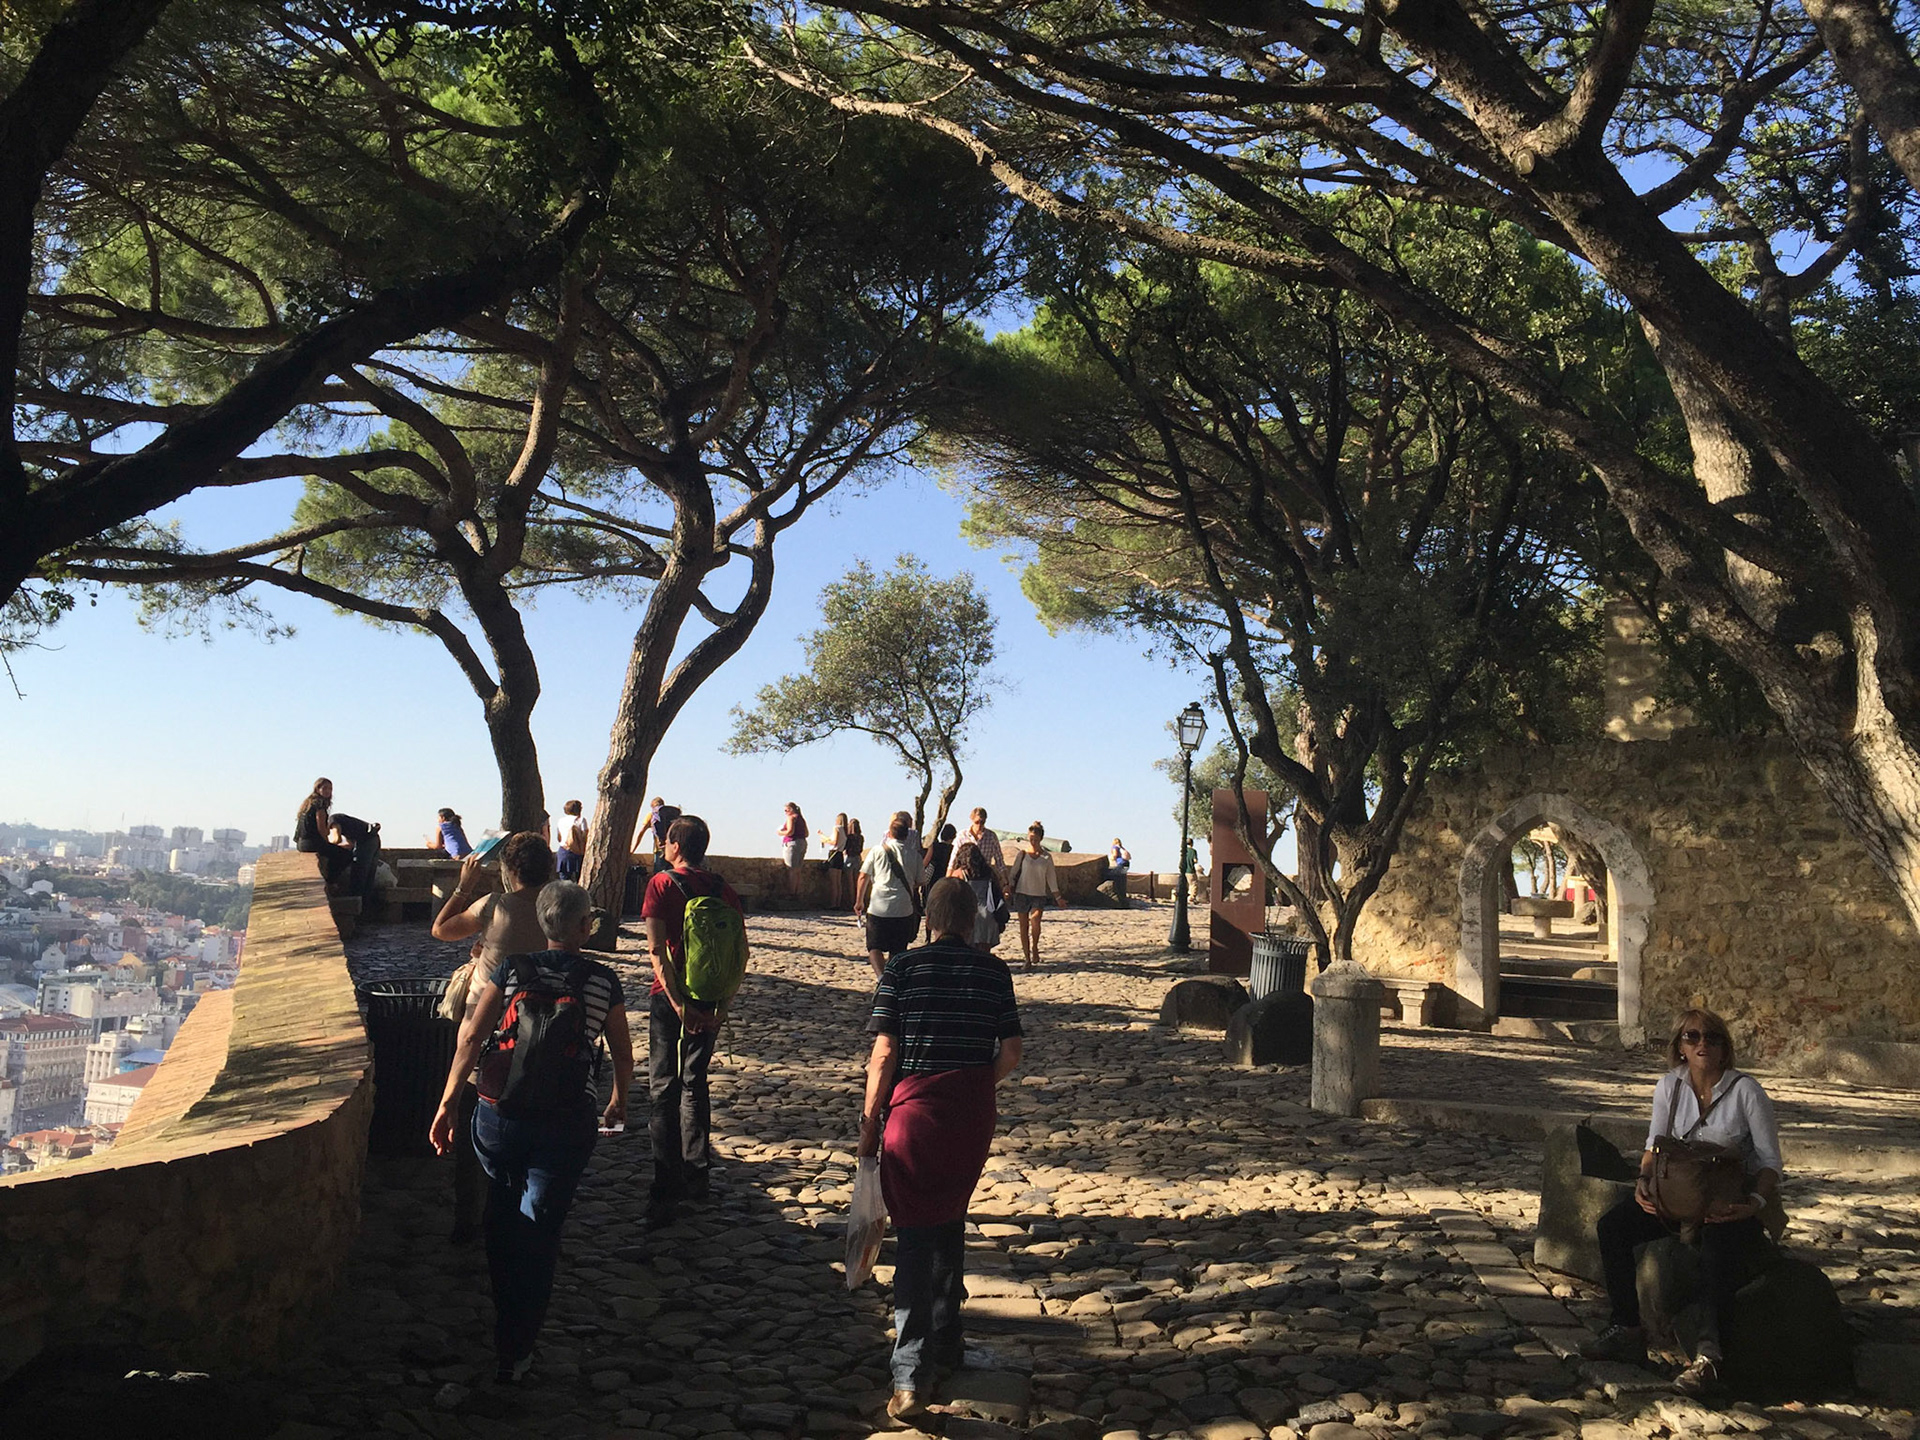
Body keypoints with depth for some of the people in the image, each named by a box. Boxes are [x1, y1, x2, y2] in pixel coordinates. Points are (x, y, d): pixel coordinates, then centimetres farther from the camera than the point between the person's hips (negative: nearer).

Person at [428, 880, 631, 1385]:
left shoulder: (512, 969, 1)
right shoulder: (603, 980, 0)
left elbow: (471, 1037, -6)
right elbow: (623, 1054, 10)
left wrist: (447, 1104, -2)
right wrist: (619, 1101, 28)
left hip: (499, 1115, 2)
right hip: (565, 1124, -2)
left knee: (502, 1217, 23)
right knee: (538, 1231, 6)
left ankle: (506, 1319, 42)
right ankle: (514, 1352, 7)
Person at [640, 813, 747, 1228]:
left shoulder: (661, 884, -7)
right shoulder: (722, 889, 4)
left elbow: (657, 950, -15)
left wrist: (677, 1002, -17)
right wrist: (723, 1003, 2)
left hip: (669, 994, -4)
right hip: (709, 997, 4)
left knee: (663, 1088, 1)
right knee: (695, 1084, 19)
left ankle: (667, 1190, -4)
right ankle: (696, 1175, 25)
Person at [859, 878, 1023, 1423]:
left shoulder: (902, 969, -5)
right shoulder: (993, 971, 2)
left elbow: (884, 1052, -9)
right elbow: (1010, 1052, 0)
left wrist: (870, 1121, -1)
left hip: (914, 1108, -3)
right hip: (972, 1111, 3)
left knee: (914, 1237, 1)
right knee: (950, 1222, 22)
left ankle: (910, 1376, -6)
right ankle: (945, 1340, 35)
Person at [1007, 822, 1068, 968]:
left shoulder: (1046, 857, 5)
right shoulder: (1021, 854, 3)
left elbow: (1051, 878, 12)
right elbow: (1013, 874, 7)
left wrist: (1058, 897, 12)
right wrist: (1009, 889, -3)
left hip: (1039, 895, 0)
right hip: (1021, 893, 1)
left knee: (1035, 920, -24)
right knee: (1023, 926, 1)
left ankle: (1035, 947, 0)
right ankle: (1027, 958, 10)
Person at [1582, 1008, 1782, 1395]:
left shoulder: (1746, 1090, -10)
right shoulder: (1669, 1086, 2)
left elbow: (1770, 1160, -9)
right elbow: (1654, 1146, 8)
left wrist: (1756, 1202, -27)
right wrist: (1644, 1181, -12)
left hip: (1735, 1199, -5)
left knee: (1718, 1239, -39)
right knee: (1612, 1225, -16)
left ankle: (1709, 1350, -31)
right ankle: (1626, 1328, -7)